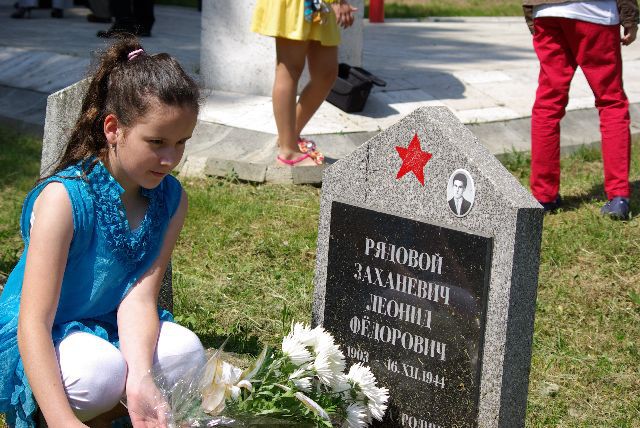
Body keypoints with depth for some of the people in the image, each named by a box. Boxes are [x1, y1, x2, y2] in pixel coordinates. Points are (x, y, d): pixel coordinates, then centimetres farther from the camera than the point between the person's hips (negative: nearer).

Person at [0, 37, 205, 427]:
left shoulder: (172, 199, -7)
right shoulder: (64, 198, -25)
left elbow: (139, 297, -19)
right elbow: (33, 323, -31)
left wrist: (139, 380, -39)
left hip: (113, 332, 5)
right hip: (40, 342, -5)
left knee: (187, 352, -23)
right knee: (99, 372, -36)